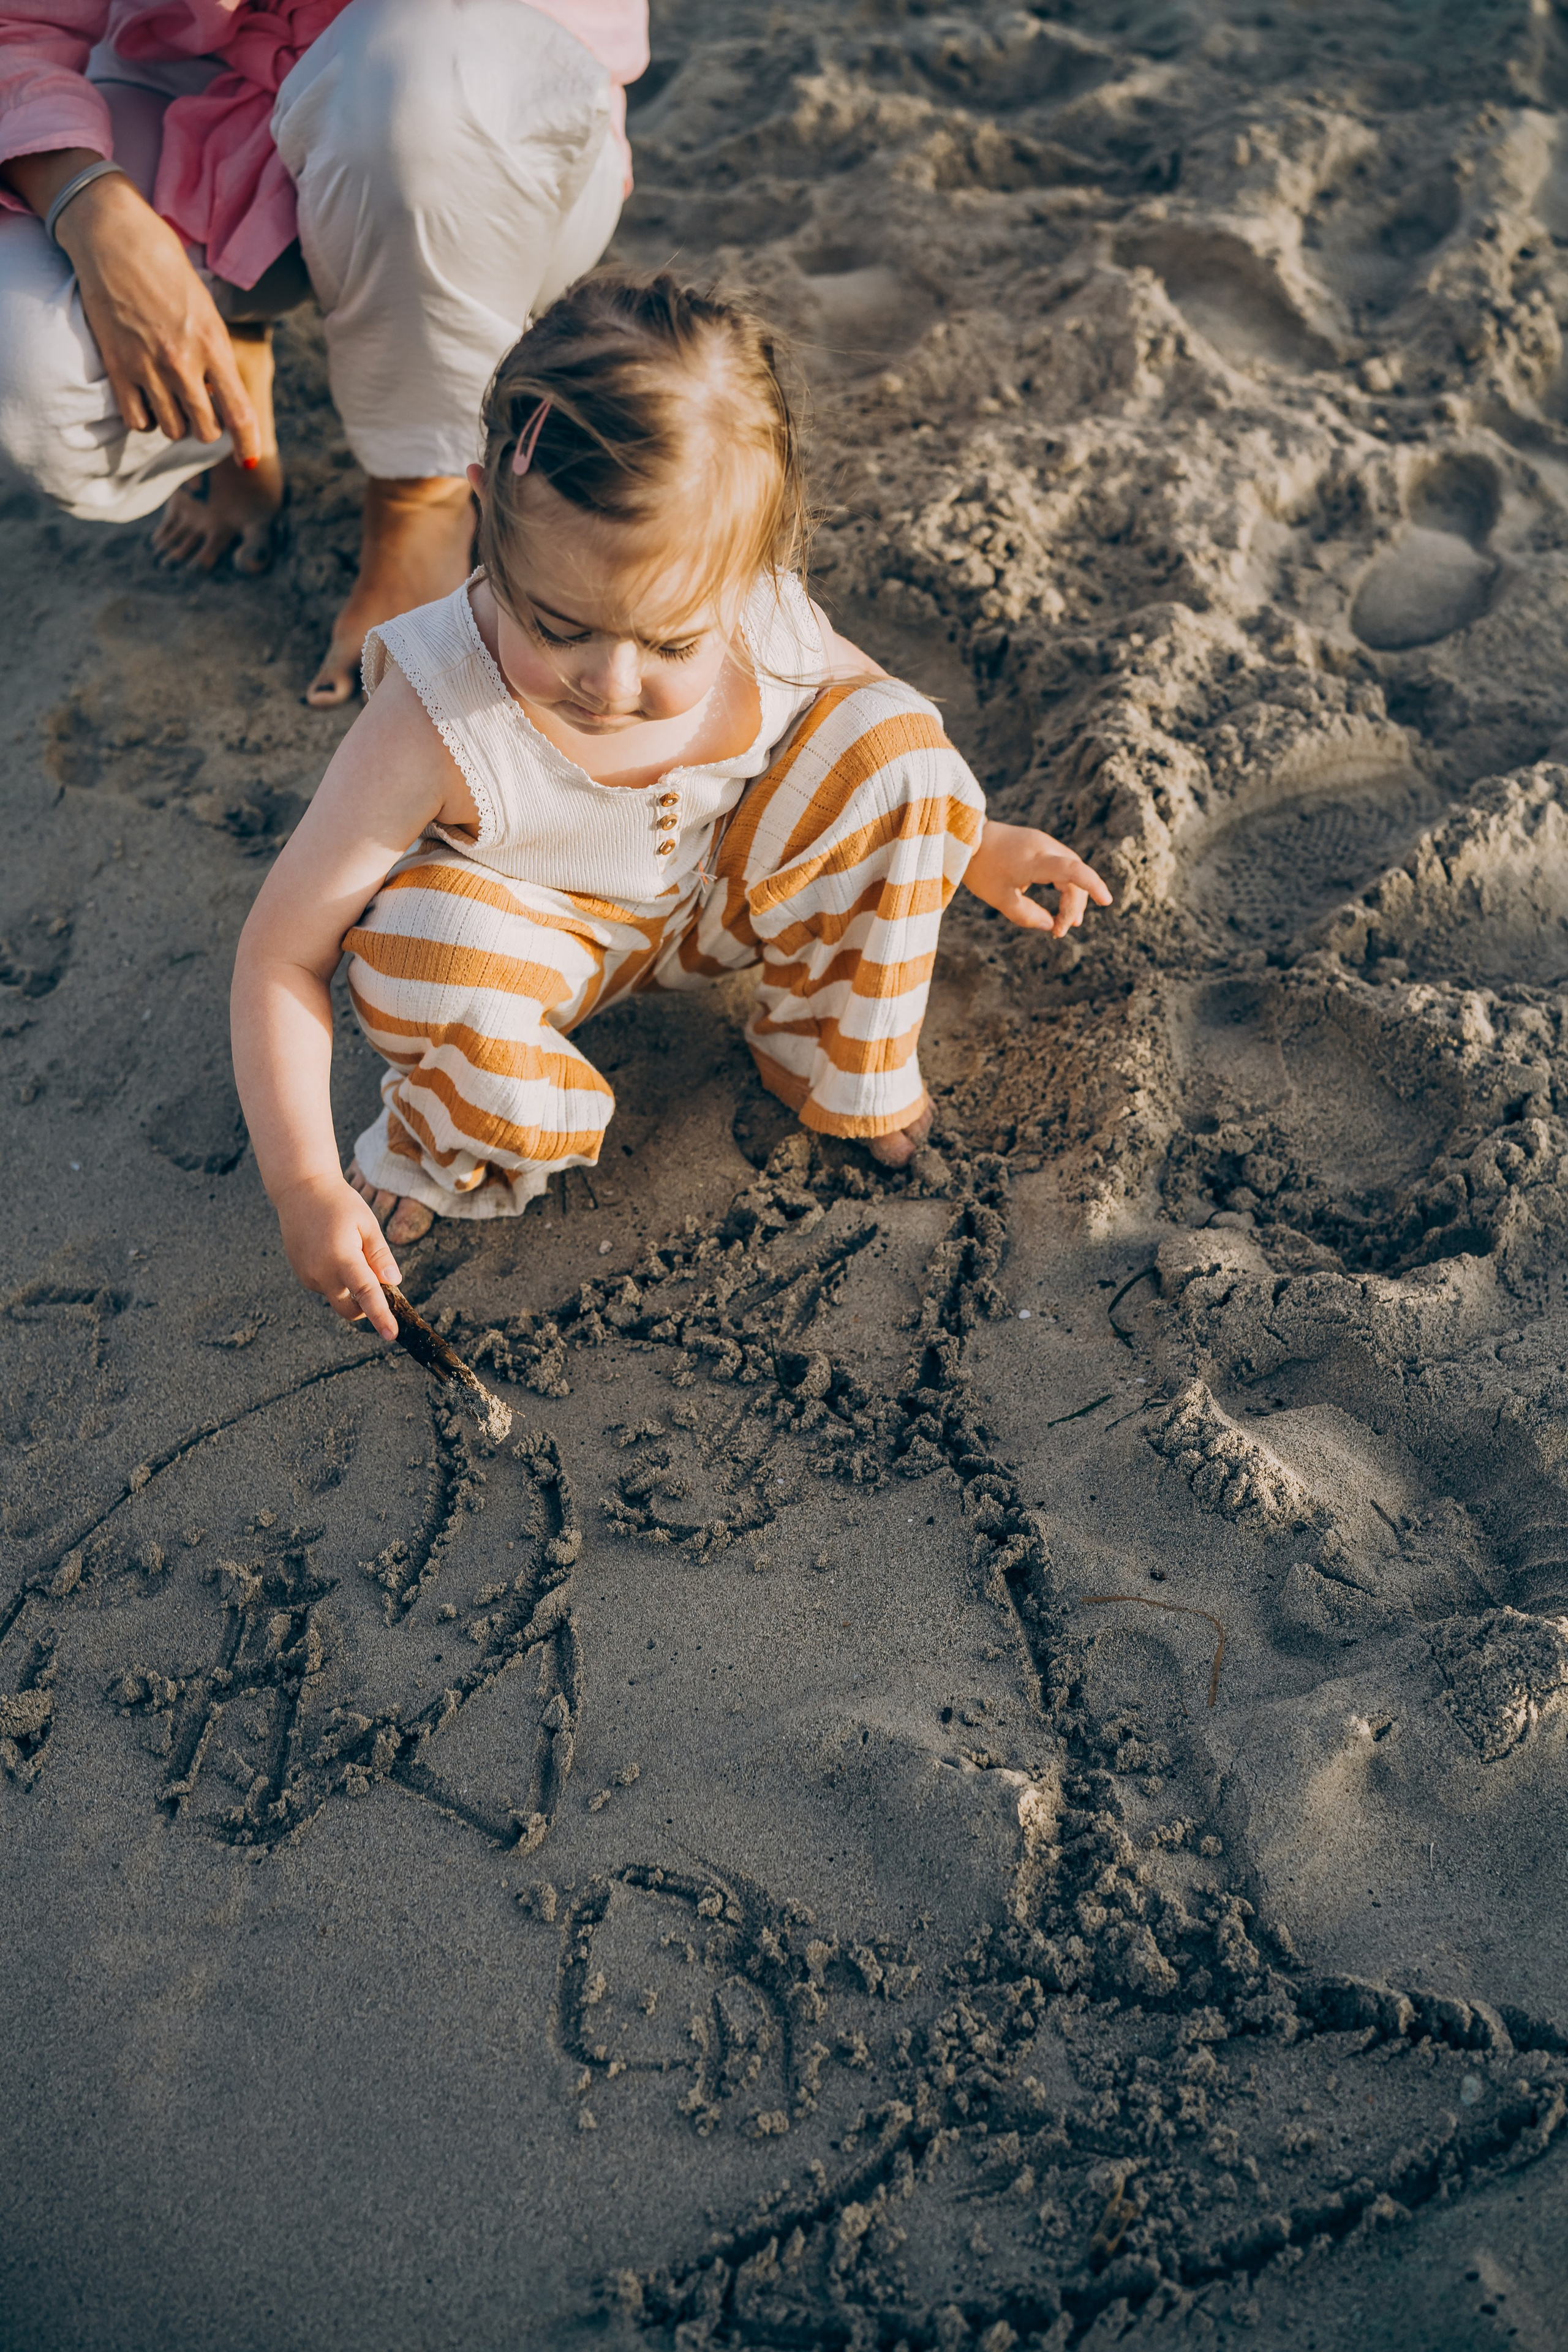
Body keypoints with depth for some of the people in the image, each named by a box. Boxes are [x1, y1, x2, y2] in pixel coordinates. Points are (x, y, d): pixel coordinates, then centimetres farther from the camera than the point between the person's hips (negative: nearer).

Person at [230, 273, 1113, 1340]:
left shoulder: (766, 627, -26)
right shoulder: (437, 721, -37)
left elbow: (863, 708, 2)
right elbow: (284, 951, -29)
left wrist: (977, 844, 2)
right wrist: (305, 1183, -32)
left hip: (720, 895, 3)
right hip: (538, 935, -3)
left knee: (892, 740, -19)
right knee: (428, 949, -38)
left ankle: (833, 1051, 3)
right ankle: (459, 1144, -2)